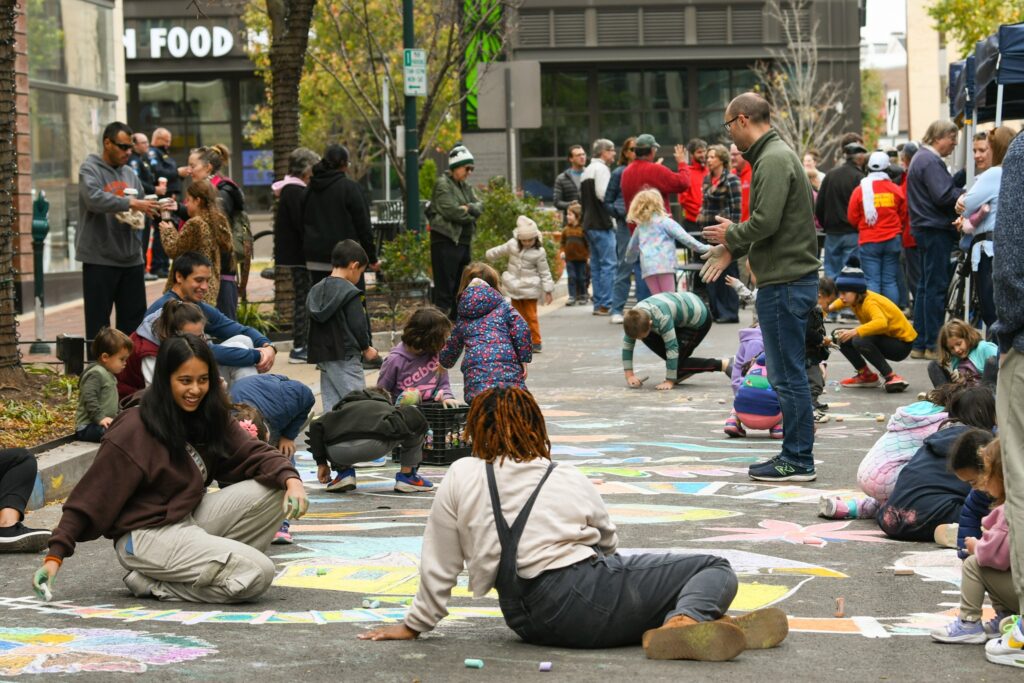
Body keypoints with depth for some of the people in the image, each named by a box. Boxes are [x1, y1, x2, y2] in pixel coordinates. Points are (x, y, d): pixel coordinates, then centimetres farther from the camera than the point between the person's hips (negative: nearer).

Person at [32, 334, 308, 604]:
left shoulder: (208, 419, 5)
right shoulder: (135, 431, -16)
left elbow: (253, 454, 1)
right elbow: (92, 496, -14)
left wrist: (291, 479, -21)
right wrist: (55, 555, -17)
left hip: (191, 520, 8)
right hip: (146, 536, -8)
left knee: (273, 491, -7)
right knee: (257, 575, -21)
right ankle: (152, 584, -6)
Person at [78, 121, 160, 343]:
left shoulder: (129, 173, 15)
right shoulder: (90, 169, -5)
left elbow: (141, 205, 21)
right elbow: (94, 199, -23)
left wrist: (154, 209, -2)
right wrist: (131, 203, -28)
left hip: (131, 257, 6)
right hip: (99, 258, -6)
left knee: (134, 321, 9)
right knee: (98, 323, -1)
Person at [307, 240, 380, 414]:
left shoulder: (316, 290, 11)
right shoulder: (349, 292, -13)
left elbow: (316, 323, 15)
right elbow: (357, 325, -14)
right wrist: (366, 348, 2)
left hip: (322, 356, 8)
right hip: (345, 357, -8)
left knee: (331, 404, 10)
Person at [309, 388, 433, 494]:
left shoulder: (345, 405, 36)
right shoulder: (389, 408, 35)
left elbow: (316, 426, 20)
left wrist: (321, 463, 26)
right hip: (375, 446, -3)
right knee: (416, 419, 22)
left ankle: (344, 471, 21)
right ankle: (407, 476, 19)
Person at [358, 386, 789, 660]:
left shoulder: (460, 479, 5)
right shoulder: (571, 483, 8)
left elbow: (439, 566, 5)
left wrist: (415, 626, 18)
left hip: (530, 620, 3)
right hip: (583, 599, -3)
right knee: (716, 570, 6)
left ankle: (668, 626, -12)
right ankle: (682, 621, -27)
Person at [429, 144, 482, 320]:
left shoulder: (466, 186, 18)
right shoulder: (443, 184, -8)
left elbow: (479, 206, 9)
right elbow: (451, 211, -18)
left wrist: (468, 208, -13)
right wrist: (470, 214, -3)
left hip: (463, 242, 9)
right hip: (446, 241, -9)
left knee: (460, 288, 13)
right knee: (445, 290, -10)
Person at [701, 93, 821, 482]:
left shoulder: (773, 160, -15)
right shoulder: (774, 155, 17)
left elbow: (765, 222, -23)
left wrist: (732, 235, -5)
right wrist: (731, 249, 15)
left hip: (785, 282, -11)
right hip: (788, 278, 11)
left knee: (788, 374, -5)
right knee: (786, 373, 14)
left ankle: (798, 460, 0)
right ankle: (796, 455, 20)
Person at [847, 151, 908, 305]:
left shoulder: (860, 190, -6)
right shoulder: (896, 189, -1)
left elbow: (852, 218, 0)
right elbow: (903, 216, 9)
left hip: (869, 241, -2)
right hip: (892, 240, 2)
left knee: (872, 281, 0)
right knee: (890, 281, 6)